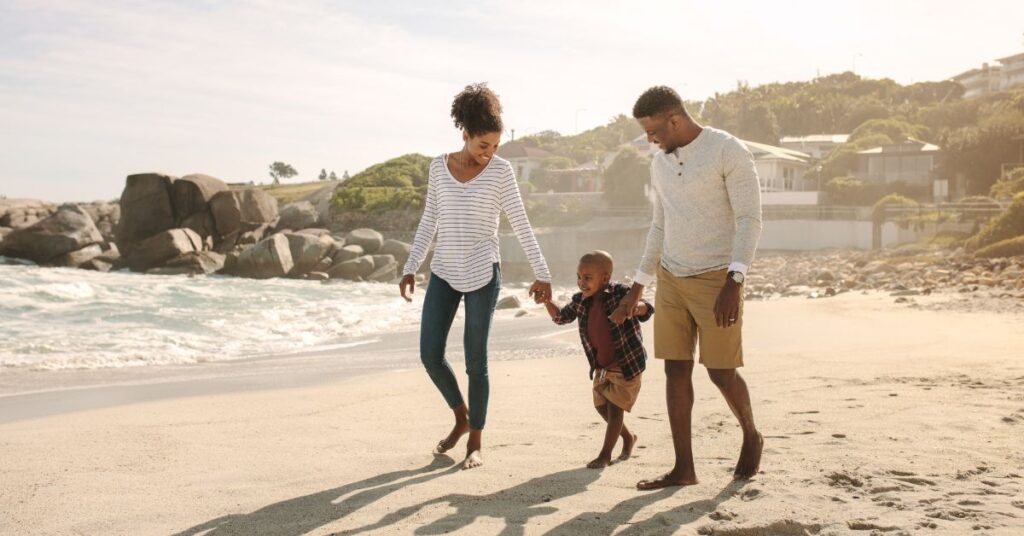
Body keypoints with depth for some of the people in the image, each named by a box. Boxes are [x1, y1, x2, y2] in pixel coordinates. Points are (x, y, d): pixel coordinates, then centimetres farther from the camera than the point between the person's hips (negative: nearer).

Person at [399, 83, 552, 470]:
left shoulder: (500, 170, -4)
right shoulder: (439, 167, 5)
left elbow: (521, 225, -2)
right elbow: (429, 223, 11)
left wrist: (541, 274, -5)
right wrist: (410, 269, 6)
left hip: (482, 274, -3)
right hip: (444, 273, 3)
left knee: (475, 361, 0)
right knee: (430, 354, -1)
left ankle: (475, 442, 14)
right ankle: (461, 418, 25)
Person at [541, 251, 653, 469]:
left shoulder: (620, 293, -19)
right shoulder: (581, 301, -2)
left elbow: (647, 310, -22)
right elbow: (560, 317, 10)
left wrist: (635, 308, -46)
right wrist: (546, 300, -9)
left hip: (627, 365, -7)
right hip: (601, 366, 7)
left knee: (615, 407, -4)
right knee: (601, 406, 15)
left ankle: (605, 454, 8)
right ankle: (628, 437, 39)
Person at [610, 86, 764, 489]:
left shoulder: (728, 151, -11)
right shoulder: (659, 164, 10)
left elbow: (749, 220, -15)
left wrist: (733, 282, -26)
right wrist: (635, 292, 16)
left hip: (716, 278, -6)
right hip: (671, 278, 6)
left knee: (721, 372, -1)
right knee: (676, 369, 3)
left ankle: (751, 437, 27)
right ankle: (683, 468, 8)